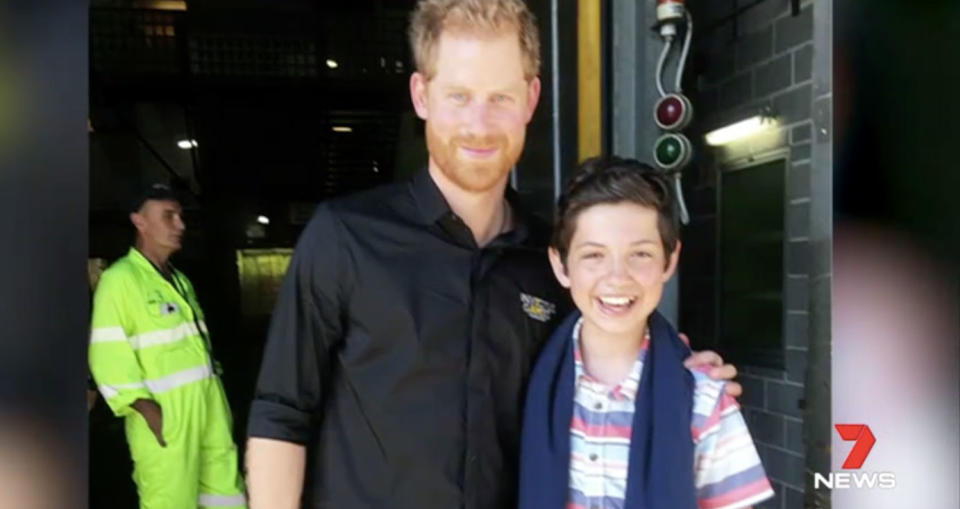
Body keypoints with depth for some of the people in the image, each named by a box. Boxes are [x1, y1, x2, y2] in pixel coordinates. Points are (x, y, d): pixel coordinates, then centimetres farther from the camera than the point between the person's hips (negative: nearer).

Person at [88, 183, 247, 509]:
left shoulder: (179, 280, 17)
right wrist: (147, 410, -21)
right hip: (164, 416, -8)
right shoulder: (121, 279, -9)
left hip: (207, 409, 8)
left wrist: (219, 402, 14)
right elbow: (107, 357, -16)